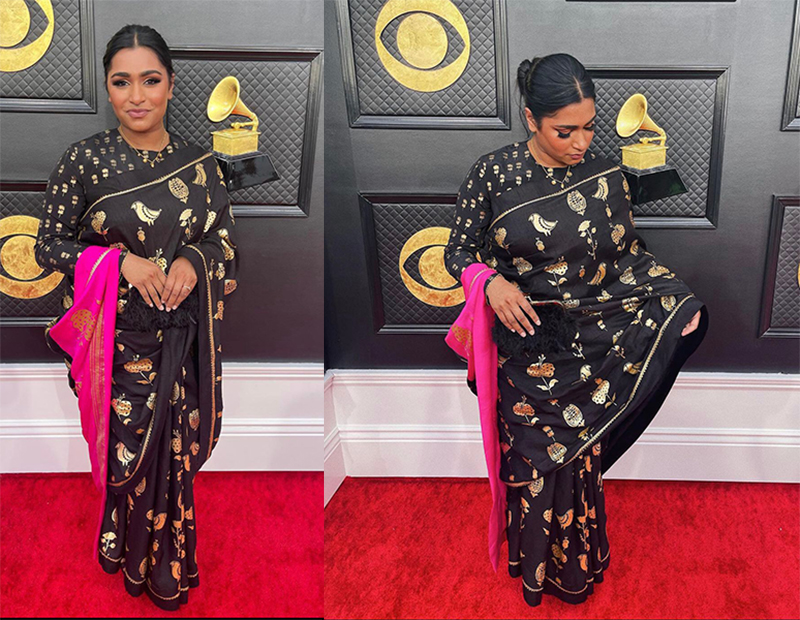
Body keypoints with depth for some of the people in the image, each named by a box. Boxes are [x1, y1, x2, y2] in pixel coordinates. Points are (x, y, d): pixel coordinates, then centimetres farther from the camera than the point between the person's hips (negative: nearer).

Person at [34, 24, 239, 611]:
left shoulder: (198, 161, 0)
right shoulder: (84, 159, -7)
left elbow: (225, 237, 8)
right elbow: (49, 246, -2)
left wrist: (193, 261, -14)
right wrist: (119, 261, -18)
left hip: (181, 338, 2)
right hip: (114, 337, -2)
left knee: (176, 450, 11)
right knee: (125, 449, 9)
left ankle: (171, 566, 35)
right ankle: (132, 557, 36)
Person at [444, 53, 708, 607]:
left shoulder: (606, 176, -5)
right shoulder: (494, 173, -11)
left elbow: (629, 254, 5)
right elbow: (458, 252, -4)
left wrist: (683, 300, -7)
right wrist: (490, 281, -24)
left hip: (590, 350, 2)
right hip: (524, 350, -1)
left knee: (581, 455, 14)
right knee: (532, 459, 12)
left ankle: (578, 564, 40)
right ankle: (533, 563, 38)